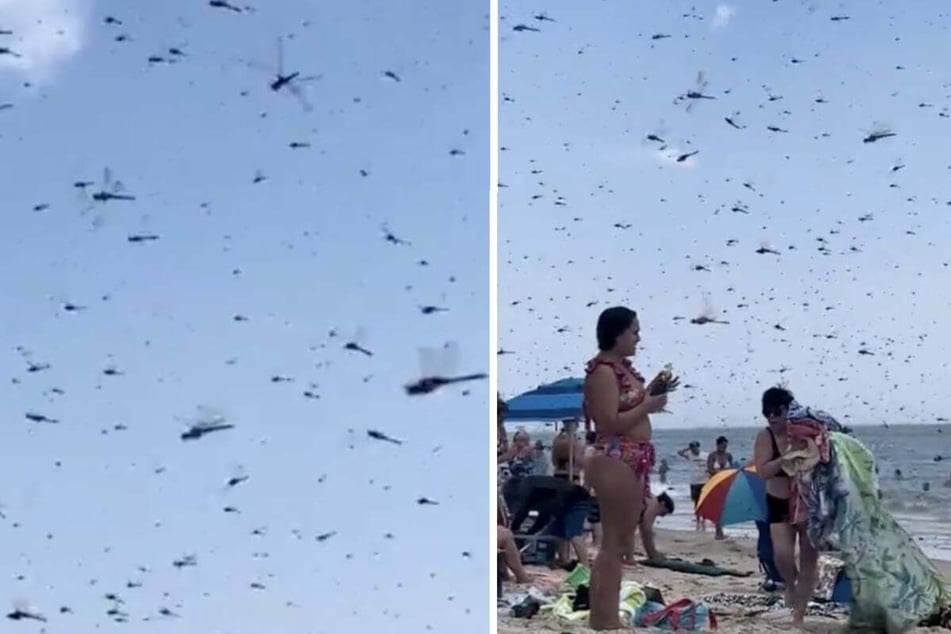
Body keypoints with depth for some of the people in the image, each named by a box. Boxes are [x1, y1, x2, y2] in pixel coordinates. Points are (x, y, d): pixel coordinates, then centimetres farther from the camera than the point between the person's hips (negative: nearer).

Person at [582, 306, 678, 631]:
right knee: (615, 542, -6)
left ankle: (606, 616, 22)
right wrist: (649, 405, -13)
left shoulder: (622, 366, 14)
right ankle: (604, 619, 0)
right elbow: (610, 423, -21)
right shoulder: (603, 370, -15)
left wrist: (652, 389, 10)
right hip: (615, 462, -10)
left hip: (633, 461, 10)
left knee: (622, 542, 14)